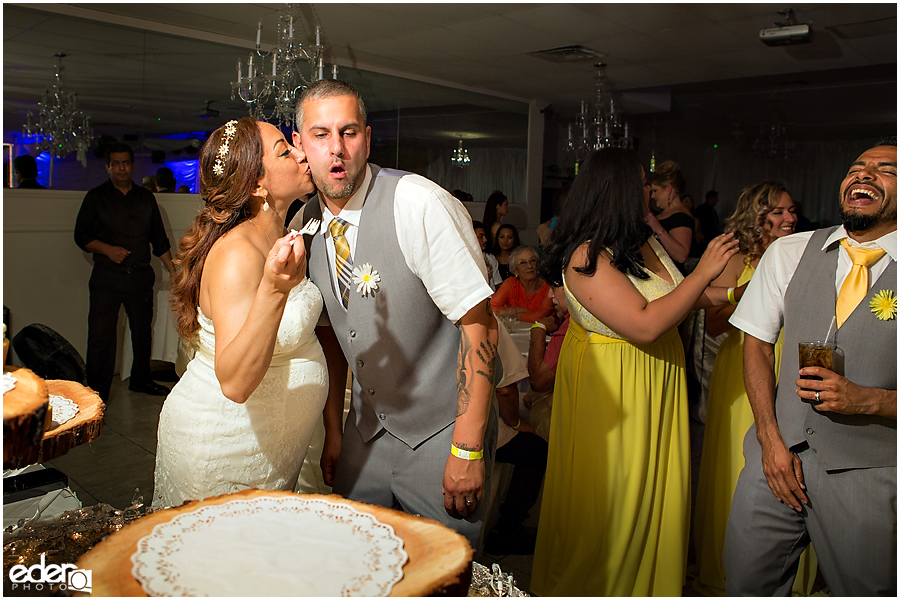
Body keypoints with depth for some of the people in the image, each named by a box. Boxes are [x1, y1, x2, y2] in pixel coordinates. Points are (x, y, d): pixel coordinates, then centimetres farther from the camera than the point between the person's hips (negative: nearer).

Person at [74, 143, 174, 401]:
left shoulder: (146, 198, 12)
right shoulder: (96, 197, 3)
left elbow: (159, 239, 15)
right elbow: (81, 236, 3)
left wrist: (173, 271, 10)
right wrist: (108, 249, -13)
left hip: (141, 276, 3)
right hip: (107, 276, -3)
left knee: (142, 330, 10)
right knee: (101, 334, -5)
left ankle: (141, 379, 27)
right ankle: (97, 392, 3)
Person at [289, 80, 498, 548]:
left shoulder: (418, 203, -21)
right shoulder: (304, 227, -1)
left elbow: (478, 323, -22)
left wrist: (468, 449, -21)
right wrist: (333, 432, 10)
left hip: (441, 433, -5)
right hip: (367, 430, 6)